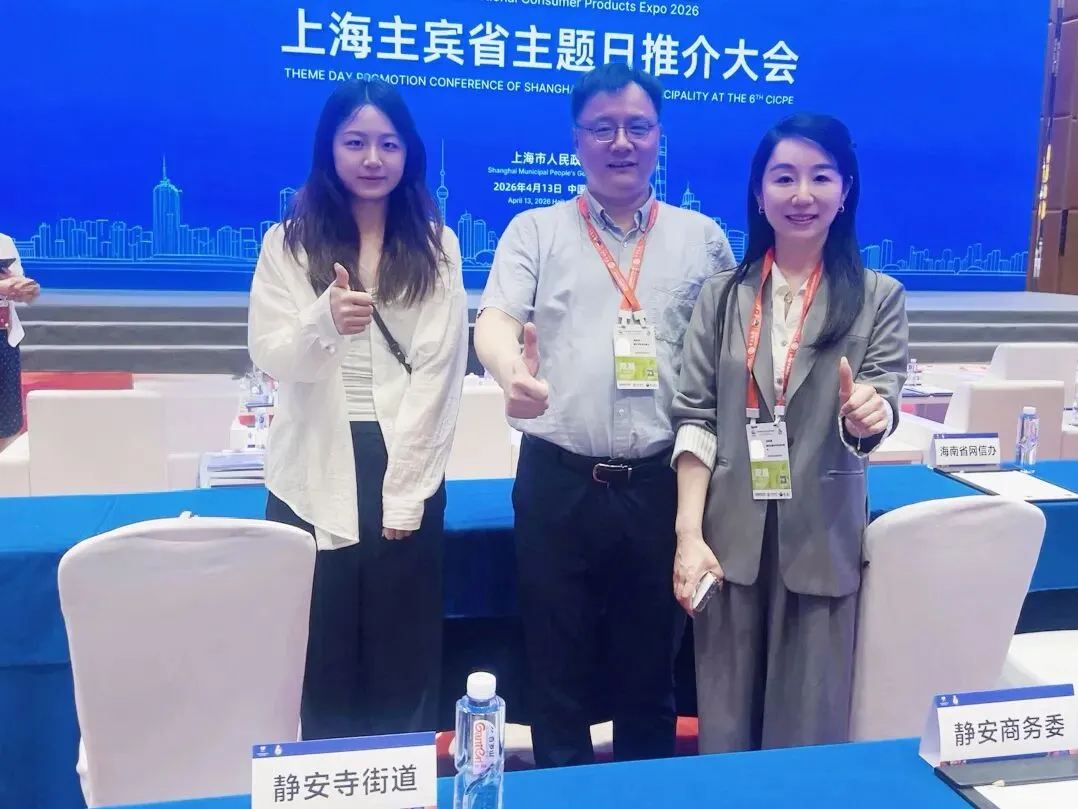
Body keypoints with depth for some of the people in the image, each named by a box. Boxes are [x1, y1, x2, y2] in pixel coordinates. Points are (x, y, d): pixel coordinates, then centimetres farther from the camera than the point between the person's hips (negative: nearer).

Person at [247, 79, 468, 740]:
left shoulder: (436, 245, 4)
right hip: (315, 475, 0)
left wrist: (406, 490, -8)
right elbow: (271, 357, -5)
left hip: (407, 472, 0)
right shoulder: (288, 243, 5)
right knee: (321, 654, 5)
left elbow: (441, 371, -2)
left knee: (404, 656, 7)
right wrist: (325, 322, -27)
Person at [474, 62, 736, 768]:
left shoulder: (702, 239, 8)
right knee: (557, 666, 11)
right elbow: (495, 322, -11)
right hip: (557, 480, -1)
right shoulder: (536, 231, 4)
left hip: (661, 483, 1)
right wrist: (513, 371, -35)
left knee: (650, 668, 15)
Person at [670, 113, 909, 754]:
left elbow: (878, 411, -5)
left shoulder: (879, 297, 2)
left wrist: (869, 417, -29)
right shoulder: (723, 296, 5)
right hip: (729, 536, 1)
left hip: (824, 538, -1)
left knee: (809, 729, 9)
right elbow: (695, 418, 1)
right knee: (724, 728, 11)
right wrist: (689, 534, -7)